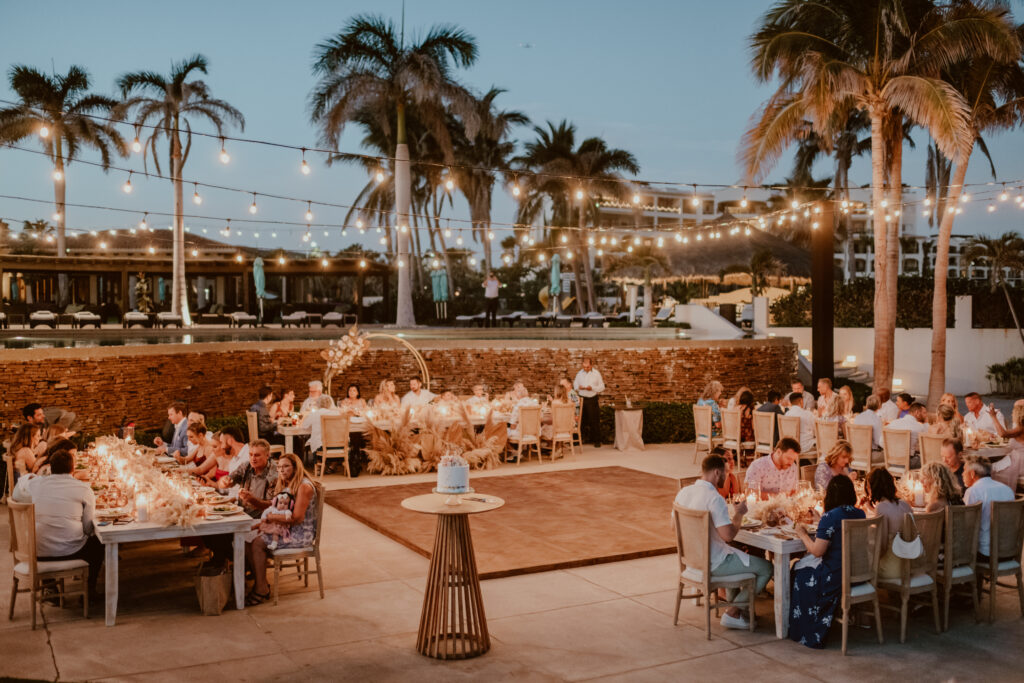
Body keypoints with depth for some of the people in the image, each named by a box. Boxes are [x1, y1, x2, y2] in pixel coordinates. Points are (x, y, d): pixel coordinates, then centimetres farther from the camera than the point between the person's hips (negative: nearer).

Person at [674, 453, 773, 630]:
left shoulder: (683, 492, -1)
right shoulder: (714, 498, -25)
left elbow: (674, 524, 11)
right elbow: (728, 535, -28)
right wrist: (738, 514, -11)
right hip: (713, 563, -9)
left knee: (738, 555, 34)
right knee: (766, 568, 5)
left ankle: (733, 604, 35)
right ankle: (733, 613, 10)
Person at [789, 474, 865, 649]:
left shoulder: (829, 517, -19)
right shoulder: (860, 515, 3)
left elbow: (817, 551, -19)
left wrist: (803, 535, -2)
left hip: (837, 576, -7)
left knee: (799, 570, 17)